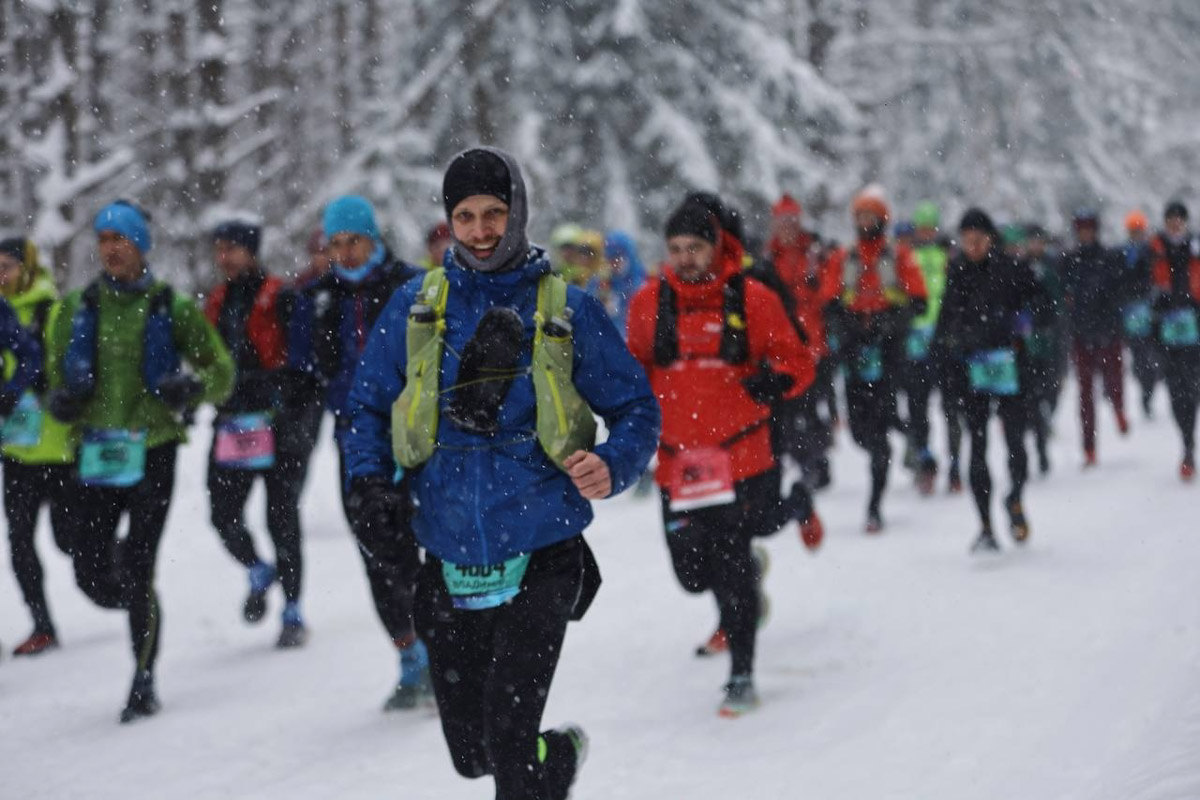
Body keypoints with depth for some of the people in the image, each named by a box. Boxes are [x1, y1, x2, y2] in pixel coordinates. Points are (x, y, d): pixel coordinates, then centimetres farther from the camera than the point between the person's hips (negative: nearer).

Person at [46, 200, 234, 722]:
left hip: (152, 450, -3)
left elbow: (222, 375, 5)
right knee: (90, 575, -1)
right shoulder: (78, 308, 9)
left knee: (137, 574, -7)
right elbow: (58, 371, 20)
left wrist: (192, 386, -17)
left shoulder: (172, 308, 1)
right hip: (96, 454, 3)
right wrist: (60, 399, -3)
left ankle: (144, 684, 7)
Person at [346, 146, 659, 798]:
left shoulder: (567, 311, 0)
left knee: (509, 745, -17)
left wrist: (613, 466, -17)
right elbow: (368, 405, 13)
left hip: (539, 559, -3)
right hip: (451, 566, 3)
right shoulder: (415, 308, 5)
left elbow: (635, 407, 5)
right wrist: (370, 478, -6)